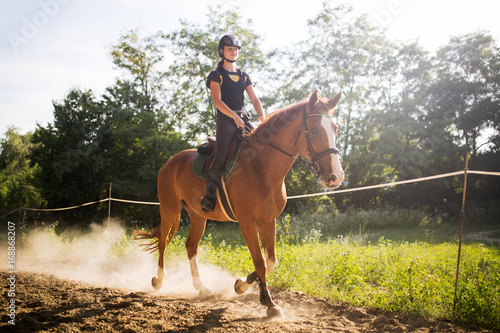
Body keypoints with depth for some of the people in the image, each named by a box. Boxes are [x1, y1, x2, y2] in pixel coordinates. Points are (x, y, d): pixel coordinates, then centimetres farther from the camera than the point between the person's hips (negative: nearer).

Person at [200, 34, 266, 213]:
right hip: (225, 120, -5)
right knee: (221, 157, -20)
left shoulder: (244, 76, 20)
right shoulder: (216, 75, 5)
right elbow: (217, 101, -7)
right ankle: (209, 196, -13)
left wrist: (264, 119, -5)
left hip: (245, 119, 5)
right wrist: (234, 117, -19)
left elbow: (254, 100, 13)